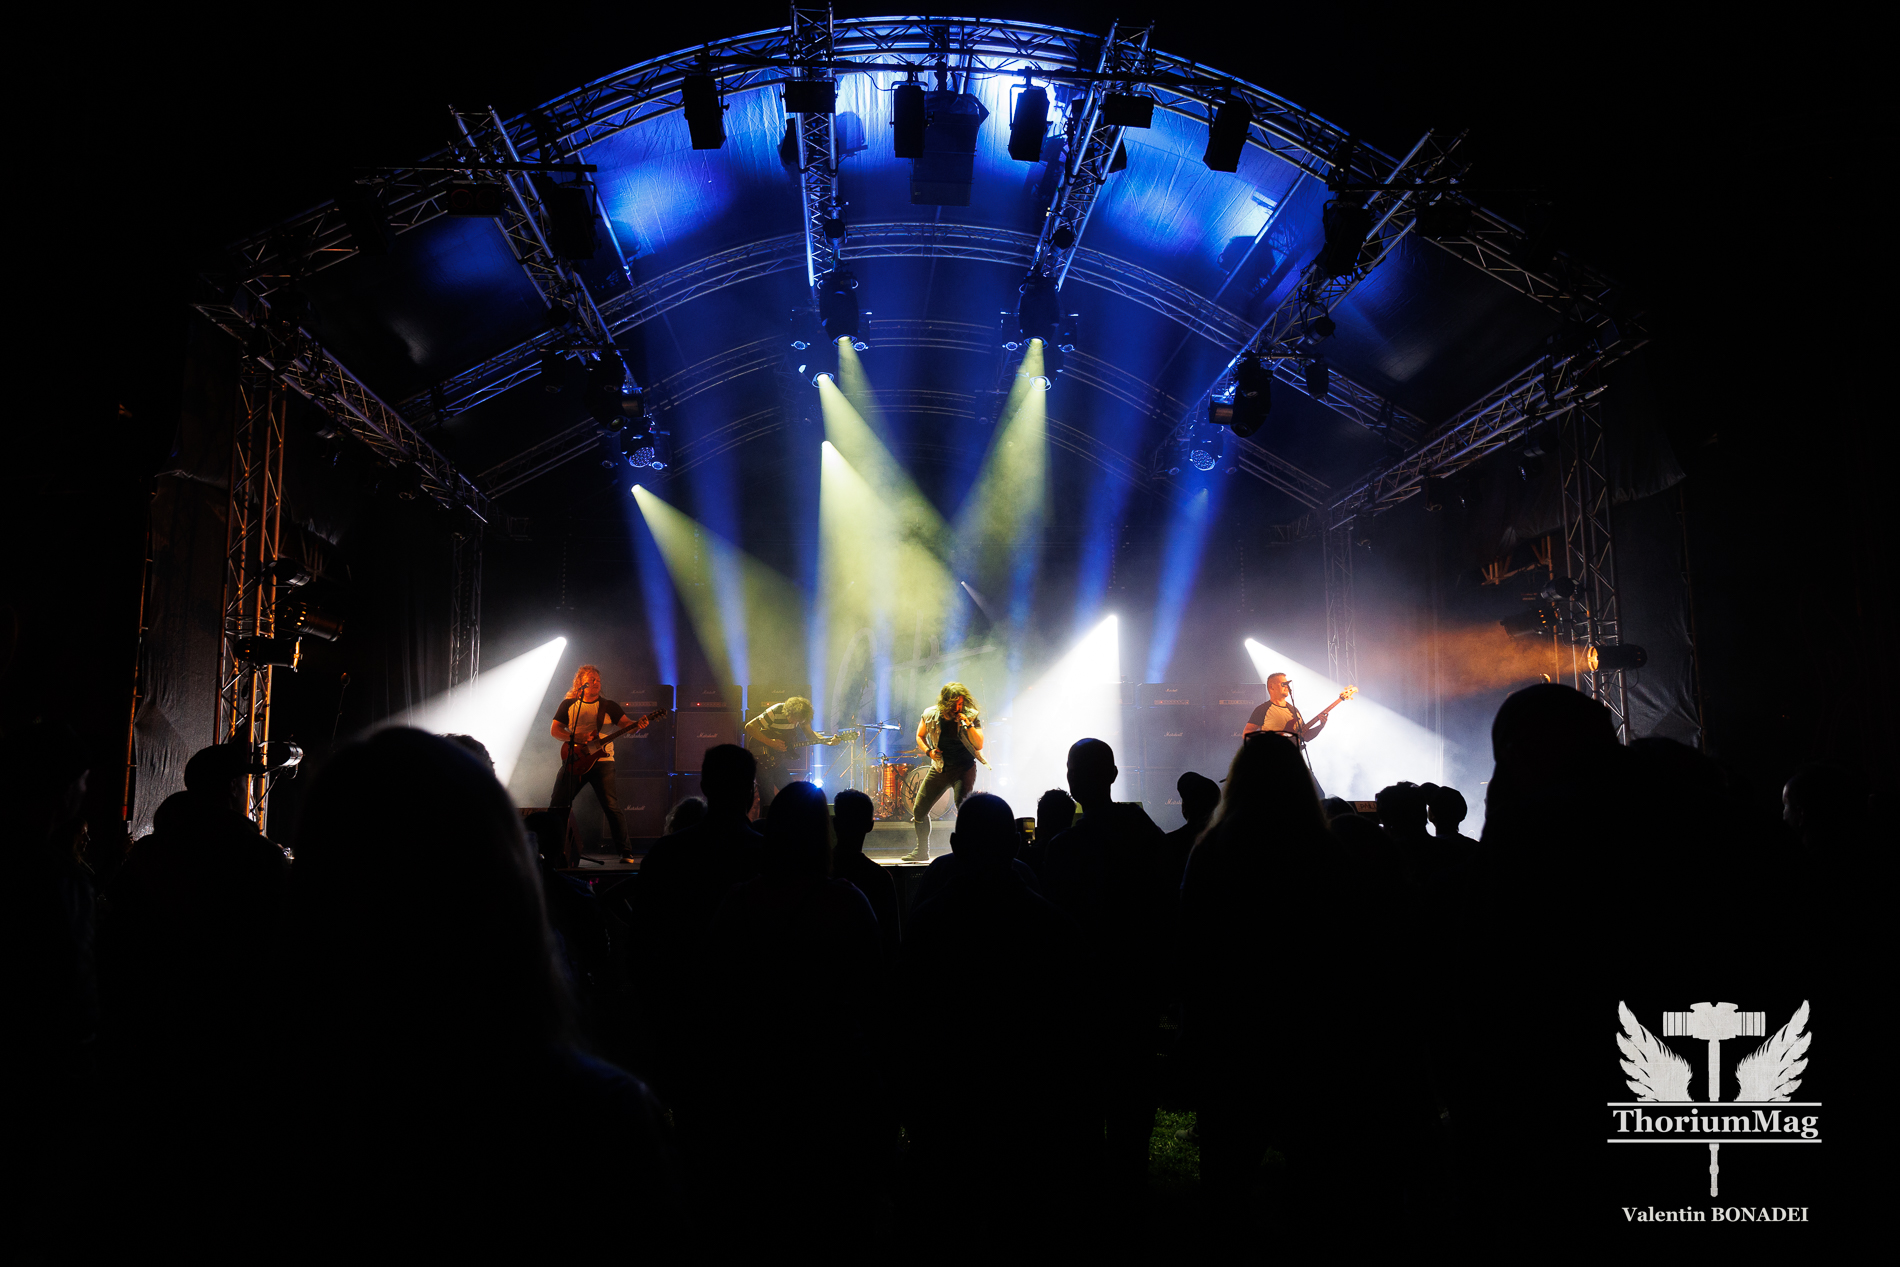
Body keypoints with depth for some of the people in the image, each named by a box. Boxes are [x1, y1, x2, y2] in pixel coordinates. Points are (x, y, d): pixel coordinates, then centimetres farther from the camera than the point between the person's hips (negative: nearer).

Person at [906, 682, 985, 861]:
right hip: (940, 768, 4)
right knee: (919, 810, 6)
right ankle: (922, 851, 25)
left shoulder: (971, 716, -11)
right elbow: (920, 736, 12)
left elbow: (979, 745, -16)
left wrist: (967, 724, -28)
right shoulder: (930, 715, -4)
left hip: (964, 768, -4)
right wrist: (929, 751, -6)